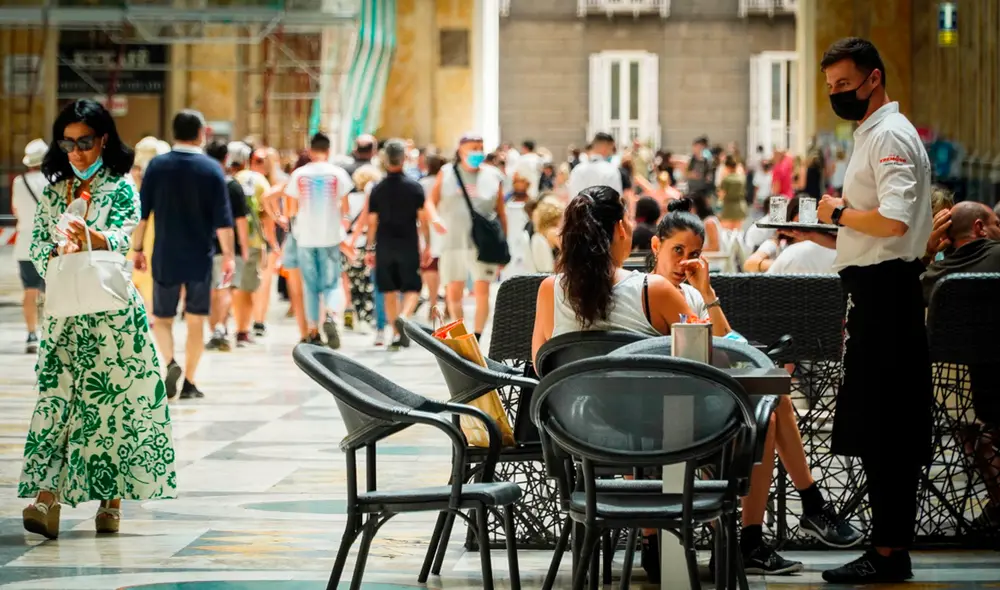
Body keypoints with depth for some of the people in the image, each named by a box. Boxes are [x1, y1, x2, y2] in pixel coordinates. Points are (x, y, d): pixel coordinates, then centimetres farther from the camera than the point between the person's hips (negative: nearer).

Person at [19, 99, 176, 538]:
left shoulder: (121, 188, 3)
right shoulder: (54, 191, 14)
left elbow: (123, 236, -13)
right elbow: (37, 244, 8)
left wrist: (92, 239, -34)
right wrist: (58, 257, -14)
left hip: (112, 311, -3)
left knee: (114, 396, -4)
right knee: (57, 397, -7)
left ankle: (112, 501, 3)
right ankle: (47, 497, -15)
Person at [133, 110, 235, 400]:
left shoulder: (157, 166, -1)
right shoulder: (211, 169, -3)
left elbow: (142, 213, 0)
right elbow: (223, 219, -6)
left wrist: (137, 248, 9)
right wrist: (228, 256, 0)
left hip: (165, 257, 1)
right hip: (200, 258, 0)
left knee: (162, 318, 10)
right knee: (196, 321, 9)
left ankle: (170, 362, -16)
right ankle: (189, 383, 7)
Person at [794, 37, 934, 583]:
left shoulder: (889, 135, -12)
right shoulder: (871, 135, 21)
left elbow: (894, 220, -25)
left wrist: (839, 213, -10)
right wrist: (819, 233, 14)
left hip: (885, 291, -11)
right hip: (875, 291, 11)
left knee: (881, 430, -8)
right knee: (882, 433, 12)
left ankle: (889, 552, -6)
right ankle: (888, 550, 16)